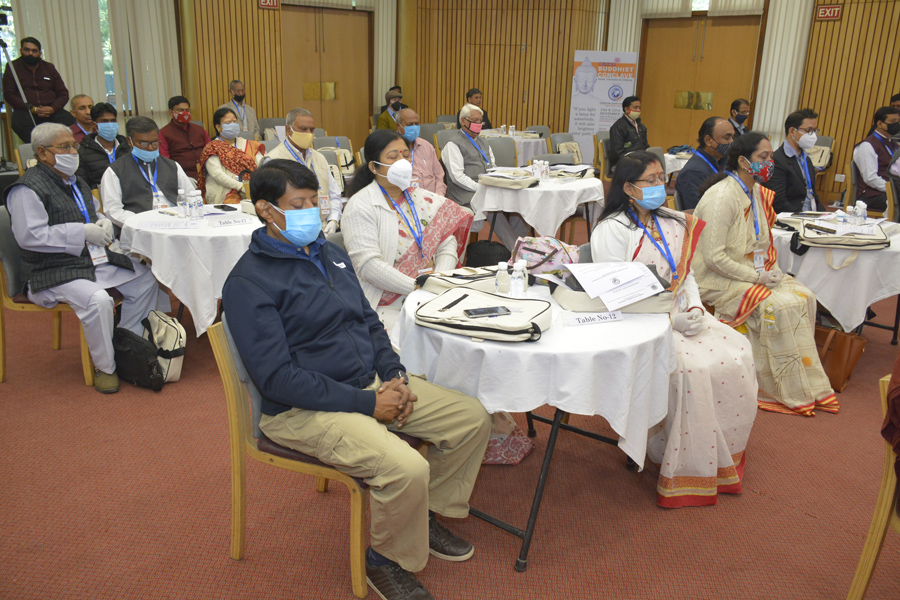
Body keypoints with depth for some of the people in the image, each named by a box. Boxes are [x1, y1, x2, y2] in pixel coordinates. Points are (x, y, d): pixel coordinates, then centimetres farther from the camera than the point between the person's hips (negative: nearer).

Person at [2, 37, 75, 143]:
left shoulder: (49, 67, 20)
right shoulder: (13, 67, 12)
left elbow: (63, 94, 15)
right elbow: (8, 95, 2)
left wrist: (52, 108, -8)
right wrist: (33, 109, -13)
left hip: (51, 111, 2)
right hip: (25, 111, -2)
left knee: (71, 121, -31)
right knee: (18, 124, -37)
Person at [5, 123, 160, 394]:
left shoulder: (74, 181, 17)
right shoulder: (28, 189, -13)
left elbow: (91, 214, 32)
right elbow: (30, 236, -23)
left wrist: (103, 222, 5)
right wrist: (83, 232, -22)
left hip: (96, 260, 9)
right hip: (55, 273, -9)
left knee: (145, 280, 1)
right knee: (97, 299, -34)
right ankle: (104, 367, -13)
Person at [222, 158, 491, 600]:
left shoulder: (329, 253, 11)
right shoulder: (249, 282, -14)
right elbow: (277, 377, -20)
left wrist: (395, 375, -1)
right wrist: (367, 403, -21)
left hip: (371, 383, 8)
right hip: (304, 409, -8)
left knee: (472, 418, 2)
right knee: (407, 468, -29)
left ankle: (429, 513, 23)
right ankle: (386, 560, 2)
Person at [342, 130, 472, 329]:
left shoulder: (422, 199, 14)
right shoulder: (361, 206, -5)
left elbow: (447, 245, 10)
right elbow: (368, 265, -15)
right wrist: (417, 287, -21)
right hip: (387, 305, -5)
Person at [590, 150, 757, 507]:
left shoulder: (674, 224, 16)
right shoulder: (611, 230, -8)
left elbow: (686, 274, 17)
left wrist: (694, 308, -4)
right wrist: (669, 319, -19)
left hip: (680, 315, 7)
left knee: (737, 351, -13)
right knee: (691, 367, -29)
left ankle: (723, 454, 2)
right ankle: (687, 467, -12)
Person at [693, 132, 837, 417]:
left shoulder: (757, 192, 8)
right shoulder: (722, 198, -20)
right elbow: (713, 257, -24)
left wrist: (768, 270, 0)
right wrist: (757, 277, -19)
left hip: (752, 272, 9)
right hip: (718, 281, -9)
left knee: (804, 297, -8)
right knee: (779, 306, -24)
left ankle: (807, 385, 0)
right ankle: (790, 392, -8)